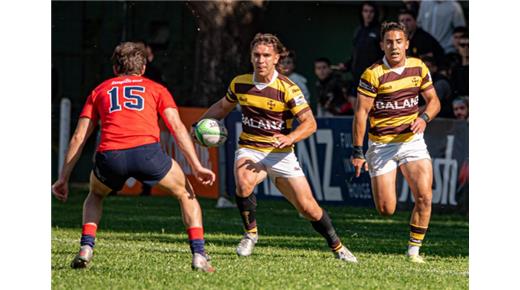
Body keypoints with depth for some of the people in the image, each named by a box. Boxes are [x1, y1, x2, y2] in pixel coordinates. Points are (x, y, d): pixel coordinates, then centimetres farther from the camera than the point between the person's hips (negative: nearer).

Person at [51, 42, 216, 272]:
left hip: (110, 156, 2)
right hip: (147, 150, -1)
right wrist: (196, 166, 7)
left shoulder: (100, 91, 30)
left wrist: (64, 179, 27)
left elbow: (79, 138, 24)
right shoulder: (155, 89, 25)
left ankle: (86, 249, 13)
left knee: (96, 195, 34)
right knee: (185, 194, 23)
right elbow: (177, 127, 11)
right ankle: (199, 255, 7)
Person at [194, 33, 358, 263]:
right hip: (249, 151, 1)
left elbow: (310, 123, -16)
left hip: (281, 154, -1)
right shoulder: (240, 83, -1)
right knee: (243, 183, -33)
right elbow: (222, 107, 19)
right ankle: (250, 233, -10)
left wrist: (289, 138, -34)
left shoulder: (287, 89, -13)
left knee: (308, 207, -2)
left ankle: (337, 246, 22)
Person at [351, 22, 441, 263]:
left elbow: (433, 100, 11)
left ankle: (414, 250, -1)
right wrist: (357, 152, -12)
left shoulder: (418, 67, 2)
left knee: (424, 197, -15)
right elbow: (361, 112, -9)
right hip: (381, 145, -3)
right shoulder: (373, 74, -10)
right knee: (386, 210, -4)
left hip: (412, 141, 3)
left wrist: (424, 118, -11)